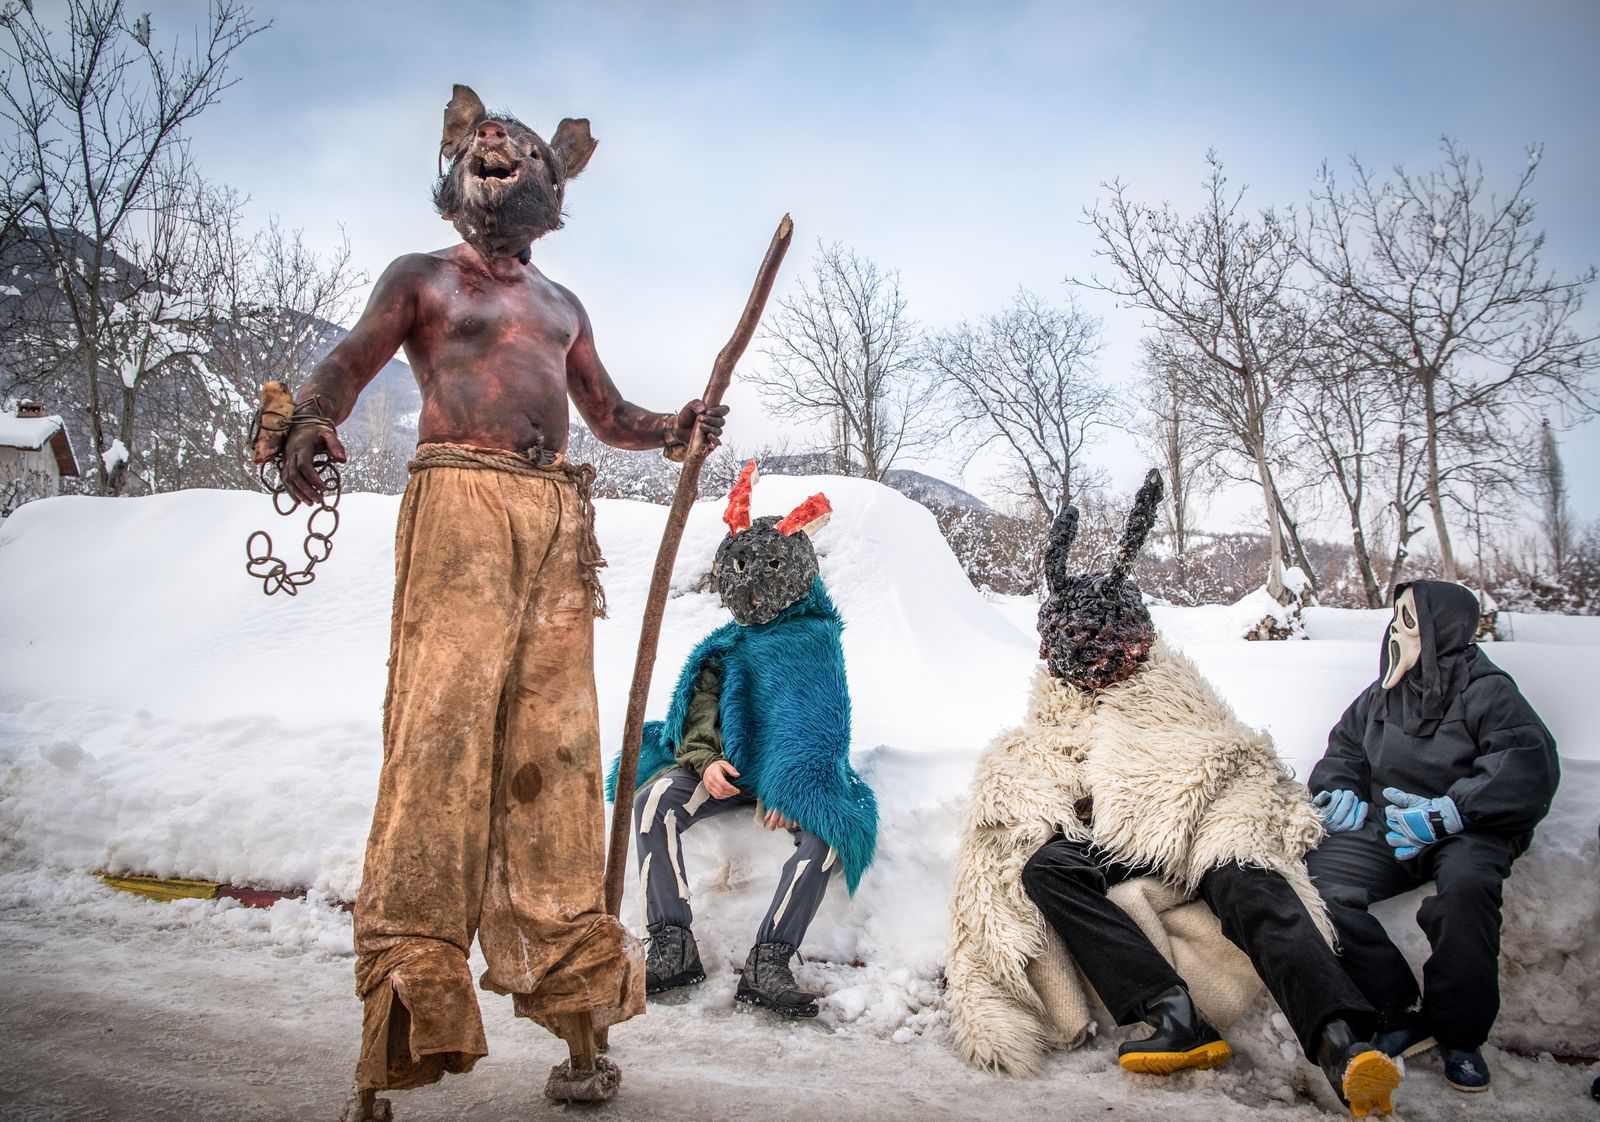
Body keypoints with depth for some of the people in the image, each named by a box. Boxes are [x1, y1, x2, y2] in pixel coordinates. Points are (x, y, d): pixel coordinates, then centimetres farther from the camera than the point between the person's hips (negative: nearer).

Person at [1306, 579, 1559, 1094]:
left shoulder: (1486, 691, -4)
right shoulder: (1381, 695, 15)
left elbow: (1530, 767, -17)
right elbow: (1344, 747, 27)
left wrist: (1449, 812, -26)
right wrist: (1339, 790, 4)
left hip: (1466, 833, -5)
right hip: (1386, 828, 5)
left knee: (1465, 883, -39)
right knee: (1318, 877, -23)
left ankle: (1460, 1036, -17)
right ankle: (1402, 1014, -13)